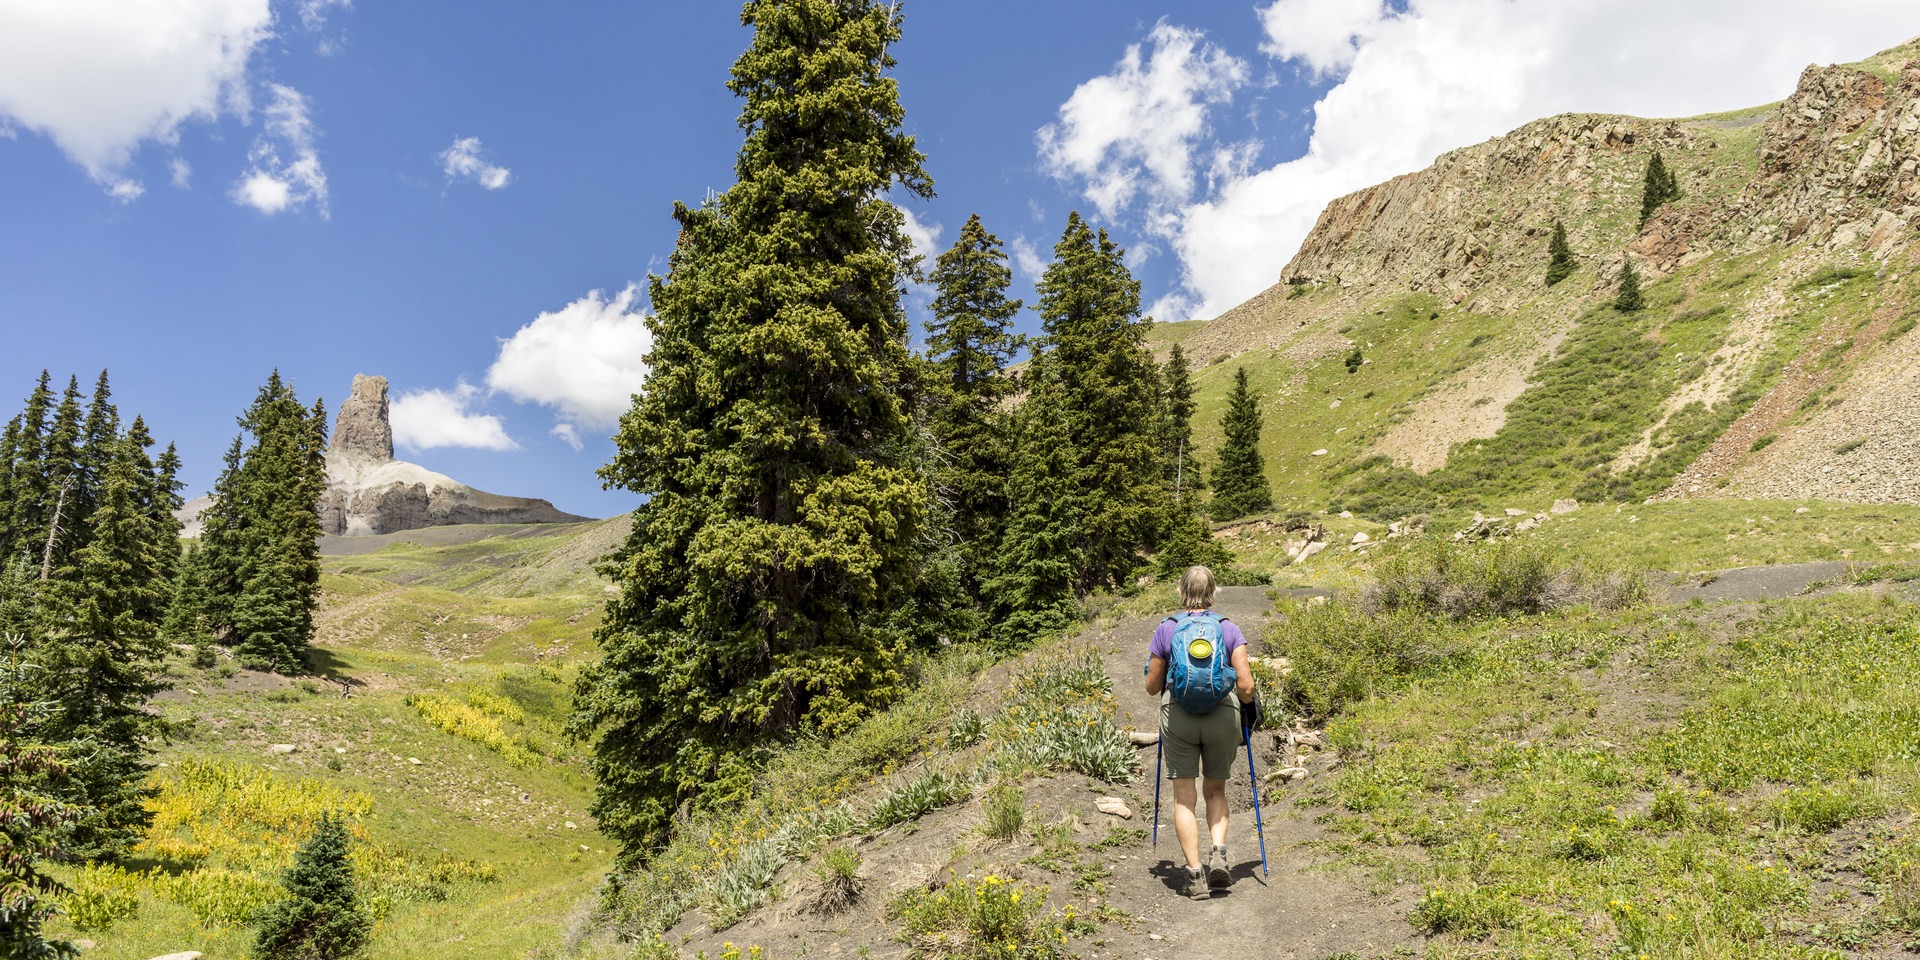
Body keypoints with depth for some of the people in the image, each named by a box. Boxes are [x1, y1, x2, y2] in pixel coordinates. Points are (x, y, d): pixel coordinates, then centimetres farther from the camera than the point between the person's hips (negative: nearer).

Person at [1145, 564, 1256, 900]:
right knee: (1216, 790, 20)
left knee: (1184, 797, 4)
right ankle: (1218, 853, 1)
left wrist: (1159, 680, 31)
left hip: (1178, 716, -1)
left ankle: (1195, 874, 0)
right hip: (1223, 715, 1)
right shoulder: (1229, 629, 3)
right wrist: (1246, 703, 19)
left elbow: (1152, 686, 9)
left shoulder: (1166, 629, 3)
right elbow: (1245, 685, -2)